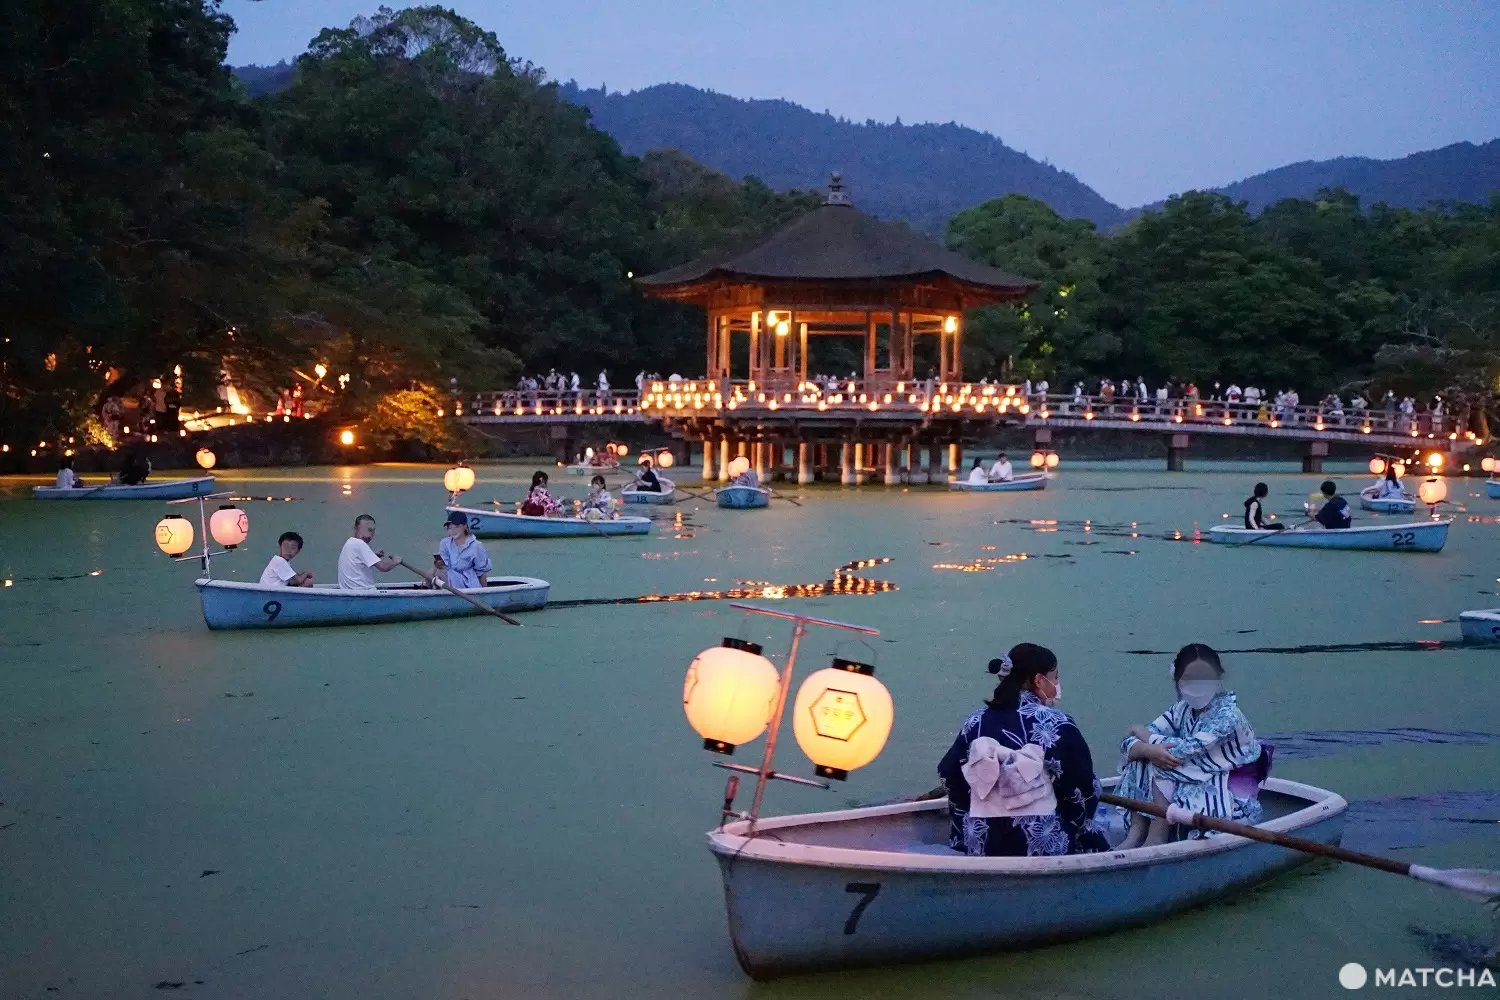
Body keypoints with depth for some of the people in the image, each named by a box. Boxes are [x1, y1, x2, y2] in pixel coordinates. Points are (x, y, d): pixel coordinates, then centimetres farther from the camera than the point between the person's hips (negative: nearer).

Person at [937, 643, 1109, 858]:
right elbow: (1082, 788, -7)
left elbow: (949, 774, 8)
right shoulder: (1056, 724, -8)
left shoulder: (977, 721, 5)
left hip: (983, 844, 5)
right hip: (1045, 843, -5)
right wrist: (1080, 824, 12)